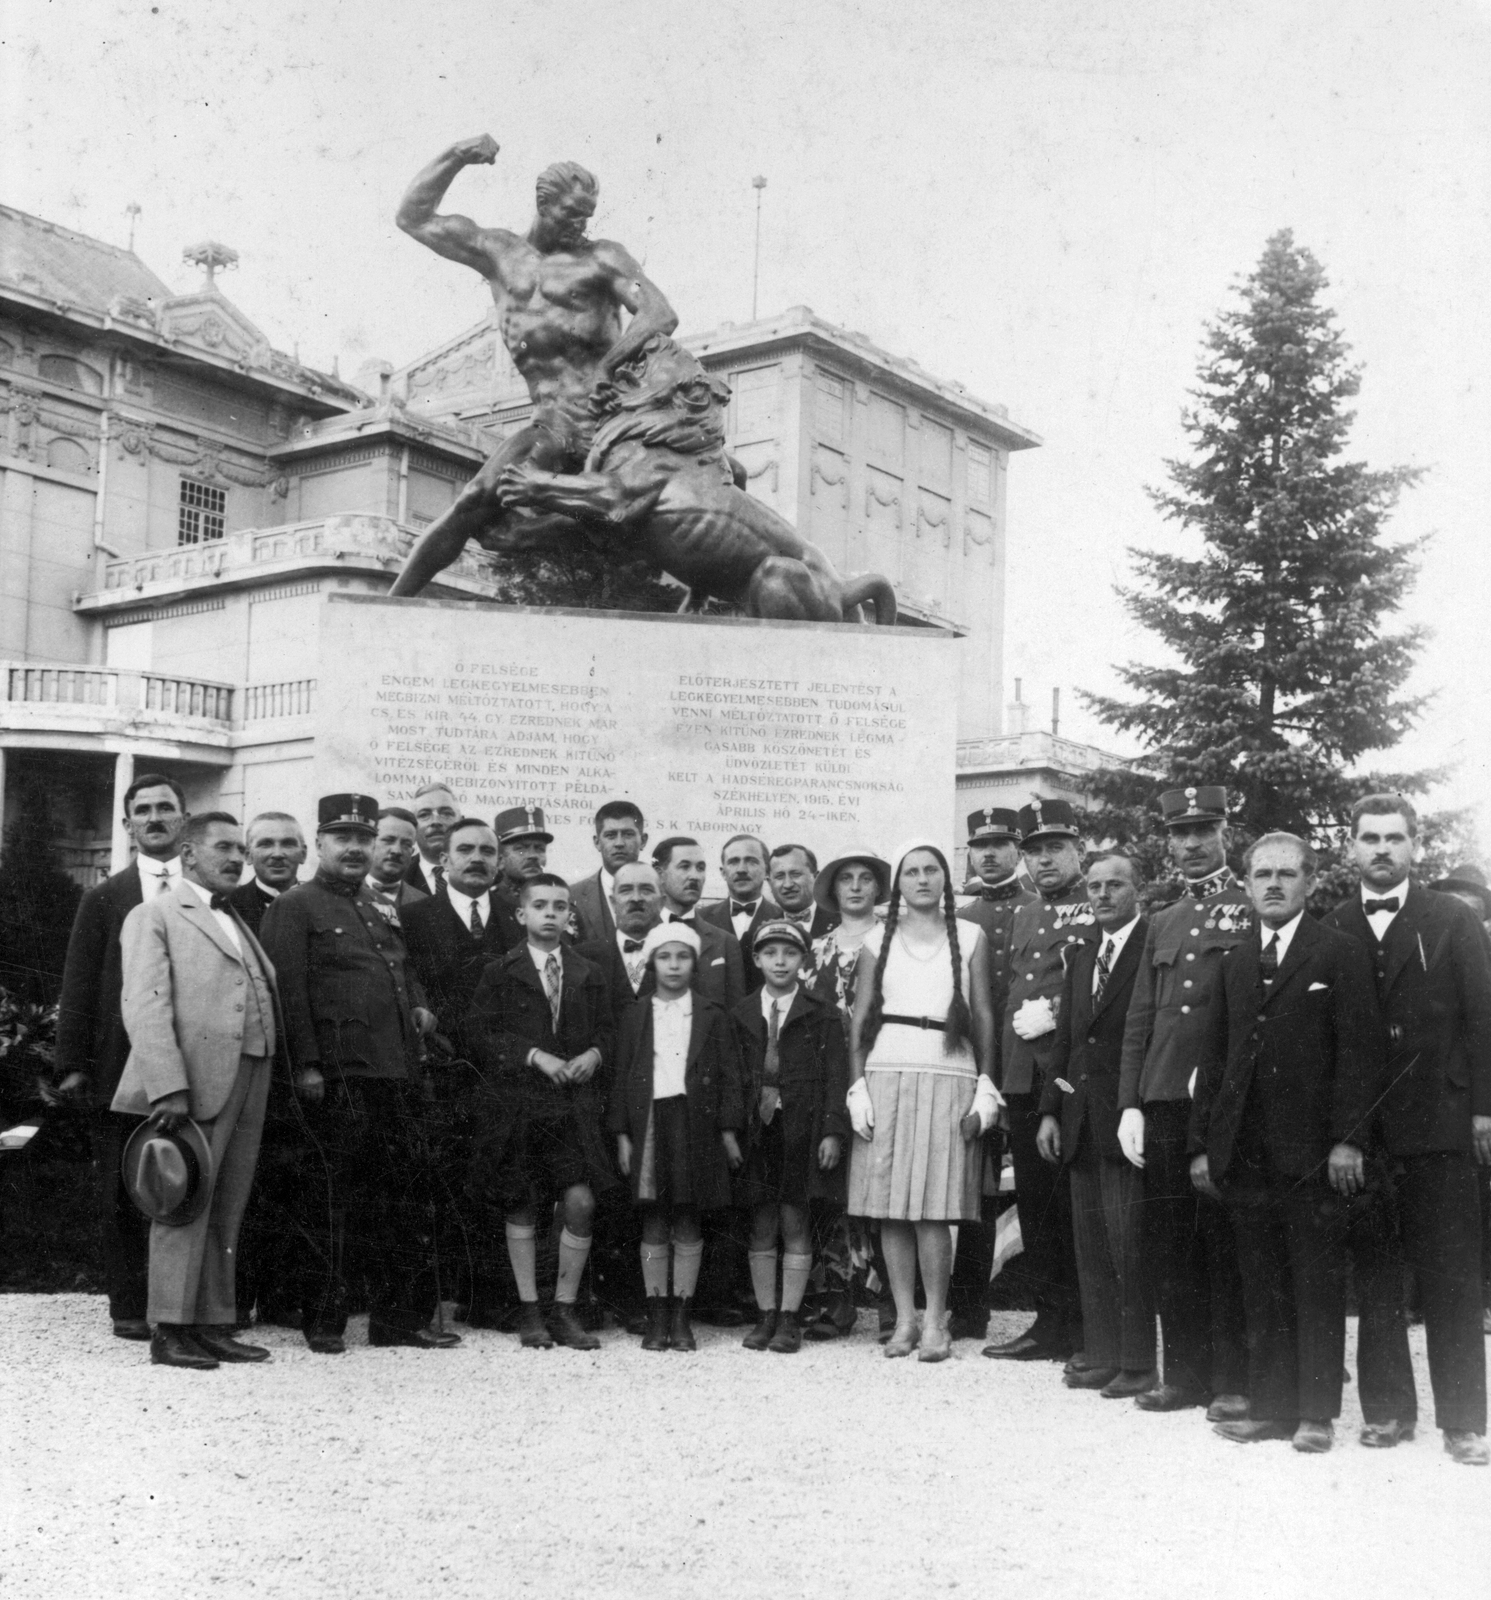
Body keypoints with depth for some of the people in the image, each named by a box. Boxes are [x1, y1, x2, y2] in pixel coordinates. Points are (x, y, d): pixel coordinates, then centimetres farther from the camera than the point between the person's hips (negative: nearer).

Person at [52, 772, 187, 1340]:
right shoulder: (102, 899, 9)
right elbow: (79, 988, 6)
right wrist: (72, 1064, -2)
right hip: (120, 1066, 1)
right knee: (122, 1192, 6)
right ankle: (129, 1307, 14)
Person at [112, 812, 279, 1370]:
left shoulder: (239, 924, 25)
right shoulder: (155, 916, 2)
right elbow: (143, 1006, -9)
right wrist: (167, 1087, -19)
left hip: (250, 1081, 7)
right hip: (195, 1081, -7)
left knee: (226, 1213, 9)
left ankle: (214, 1324, 14)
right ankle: (171, 1330, 0)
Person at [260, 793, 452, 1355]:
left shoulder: (383, 908, 22)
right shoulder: (295, 907, 0)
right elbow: (289, 989, -8)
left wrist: (420, 1005, 11)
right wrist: (306, 1065, -15)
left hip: (398, 1075, 7)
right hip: (336, 1077, -7)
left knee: (406, 1194, 8)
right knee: (329, 1199, 0)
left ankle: (401, 1317, 16)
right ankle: (323, 1322, 9)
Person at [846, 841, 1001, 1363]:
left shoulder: (970, 939, 9)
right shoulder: (878, 943, 11)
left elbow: (984, 1017, 7)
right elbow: (859, 1020, 9)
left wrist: (986, 1085, -2)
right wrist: (858, 1088, 0)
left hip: (948, 1078, -1)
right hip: (886, 1074, 2)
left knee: (933, 1209, -7)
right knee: (890, 1207, -1)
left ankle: (936, 1321, 2)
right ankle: (904, 1319, 8)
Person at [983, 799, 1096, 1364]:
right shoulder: (1022, 918, 19)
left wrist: (1054, 1015, -15)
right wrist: (997, 1074, 18)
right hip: (1024, 1080, 7)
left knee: (1075, 1205, -4)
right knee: (1034, 1205, 10)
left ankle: (1088, 1331, 5)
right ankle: (1050, 1323, 19)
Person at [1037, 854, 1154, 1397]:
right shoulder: (1082, 958, 18)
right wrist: (1051, 1111, 12)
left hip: (1126, 1123, -8)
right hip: (1081, 1125, 8)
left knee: (1127, 1245, -5)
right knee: (1090, 1246, 10)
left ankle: (1137, 1363, 3)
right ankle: (1102, 1357, 17)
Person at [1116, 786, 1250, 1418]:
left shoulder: (1254, 911, 2)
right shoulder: (1162, 923, 18)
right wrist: (1130, 1104, 8)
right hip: (1163, 1104, 5)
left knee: (1224, 1242, -1)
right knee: (1168, 1244, 7)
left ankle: (1235, 1380, 8)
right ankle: (1186, 1372, 17)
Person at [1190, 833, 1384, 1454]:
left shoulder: (1341, 954, -1)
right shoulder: (1235, 962, 15)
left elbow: (1361, 1050, -6)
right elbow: (1213, 1058, 15)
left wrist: (1347, 1139, -13)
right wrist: (1202, 1144, 9)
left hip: (1312, 1152, -5)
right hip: (1246, 1155, 5)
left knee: (1318, 1285, 2)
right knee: (1262, 1291, 8)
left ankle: (1316, 1412, 10)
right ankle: (1269, 1405, 16)